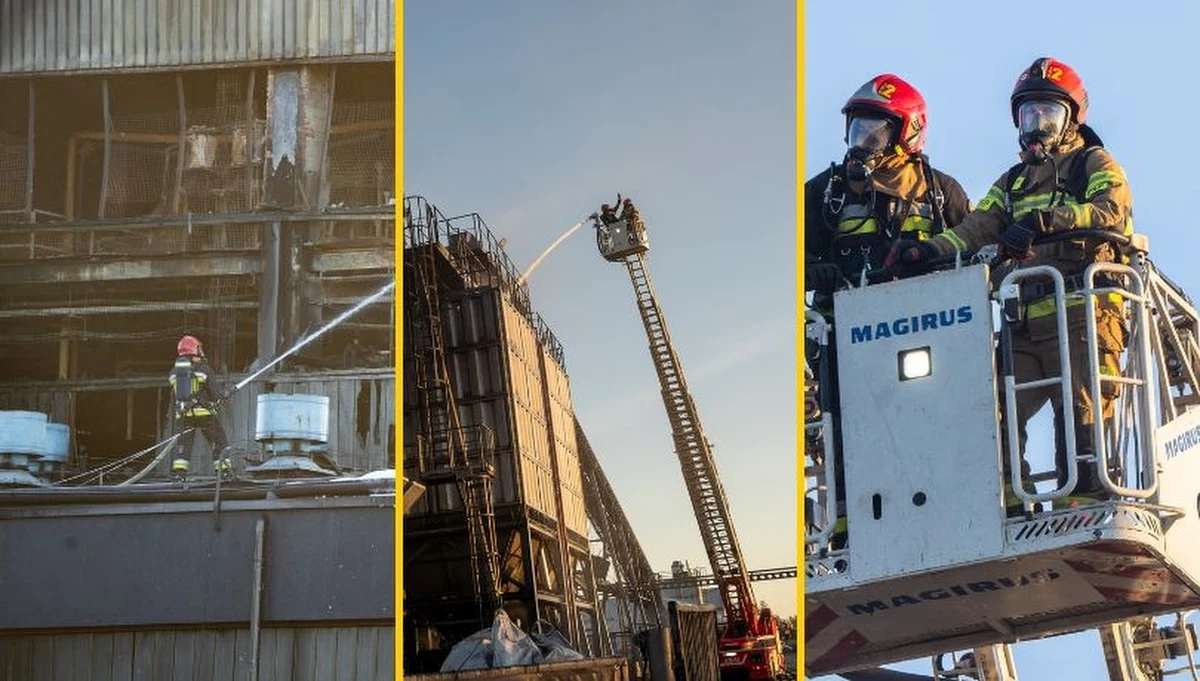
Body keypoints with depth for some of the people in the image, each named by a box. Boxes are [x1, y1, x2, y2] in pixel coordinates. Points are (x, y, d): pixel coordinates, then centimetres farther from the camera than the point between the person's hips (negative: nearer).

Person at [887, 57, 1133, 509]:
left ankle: (1085, 505, -16)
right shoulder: (1013, 182, 28)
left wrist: (1044, 220, -27)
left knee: (1081, 413, -14)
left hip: (1084, 313, -5)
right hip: (1026, 321, 5)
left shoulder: (1094, 164, 11)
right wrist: (928, 251, -9)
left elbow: (1111, 209, -11)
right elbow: (976, 230, 12)